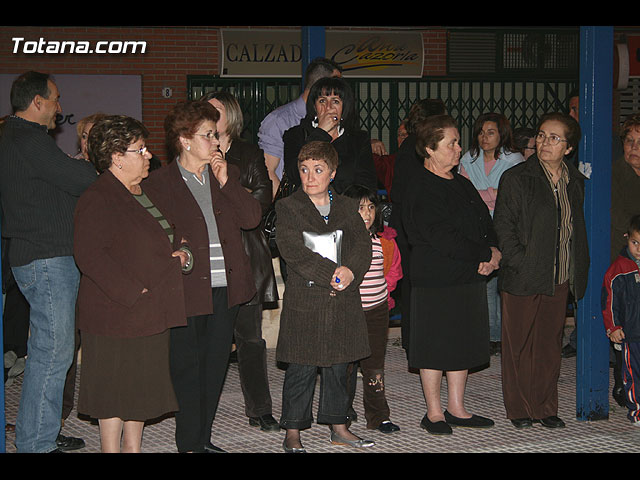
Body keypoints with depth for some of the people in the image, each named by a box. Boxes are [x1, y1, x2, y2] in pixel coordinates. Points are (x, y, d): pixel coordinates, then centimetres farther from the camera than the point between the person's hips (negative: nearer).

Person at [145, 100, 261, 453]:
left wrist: (226, 182, -5)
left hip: (226, 288, 5)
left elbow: (252, 218, 2)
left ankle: (204, 438, 23)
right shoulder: (160, 182, -3)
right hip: (187, 289, -5)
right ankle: (189, 443, 12)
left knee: (216, 364, 11)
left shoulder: (227, 173, 12)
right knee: (187, 368, 1)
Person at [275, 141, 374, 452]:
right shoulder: (288, 208, -1)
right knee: (301, 369, -1)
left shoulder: (347, 208, 13)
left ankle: (338, 426, 24)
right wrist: (330, 275, -19)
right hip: (304, 300, -4)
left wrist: (350, 270, -16)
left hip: (343, 300, 4)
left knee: (338, 366, 12)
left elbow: (363, 244, 4)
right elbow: (294, 251, -12)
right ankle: (293, 433, 8)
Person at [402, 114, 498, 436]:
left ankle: (457, 409, 23)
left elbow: (485, 224, 16)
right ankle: (434, 413, 12)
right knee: (435, 347, 1)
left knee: (462, 344, 12)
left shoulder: (462, 185, 15)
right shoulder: (420, 190, -13)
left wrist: (493, 251, -5)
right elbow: (442, 239, -20)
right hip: (436, 279, -8)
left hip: (470, 277, 8)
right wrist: (484, 254, -14)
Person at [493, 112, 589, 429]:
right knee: (518, 345, 3)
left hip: (560, 280, 4)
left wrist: (579, 272, 8)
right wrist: (520, 263, -15)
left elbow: (579, 230, 17)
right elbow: (503, 226, -7)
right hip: (523, 278, -4)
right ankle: (519, 408, 15)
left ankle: (545, 407, 21)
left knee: (550, 344, 10)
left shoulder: (576, 183, 9)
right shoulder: (516, 178, -4)